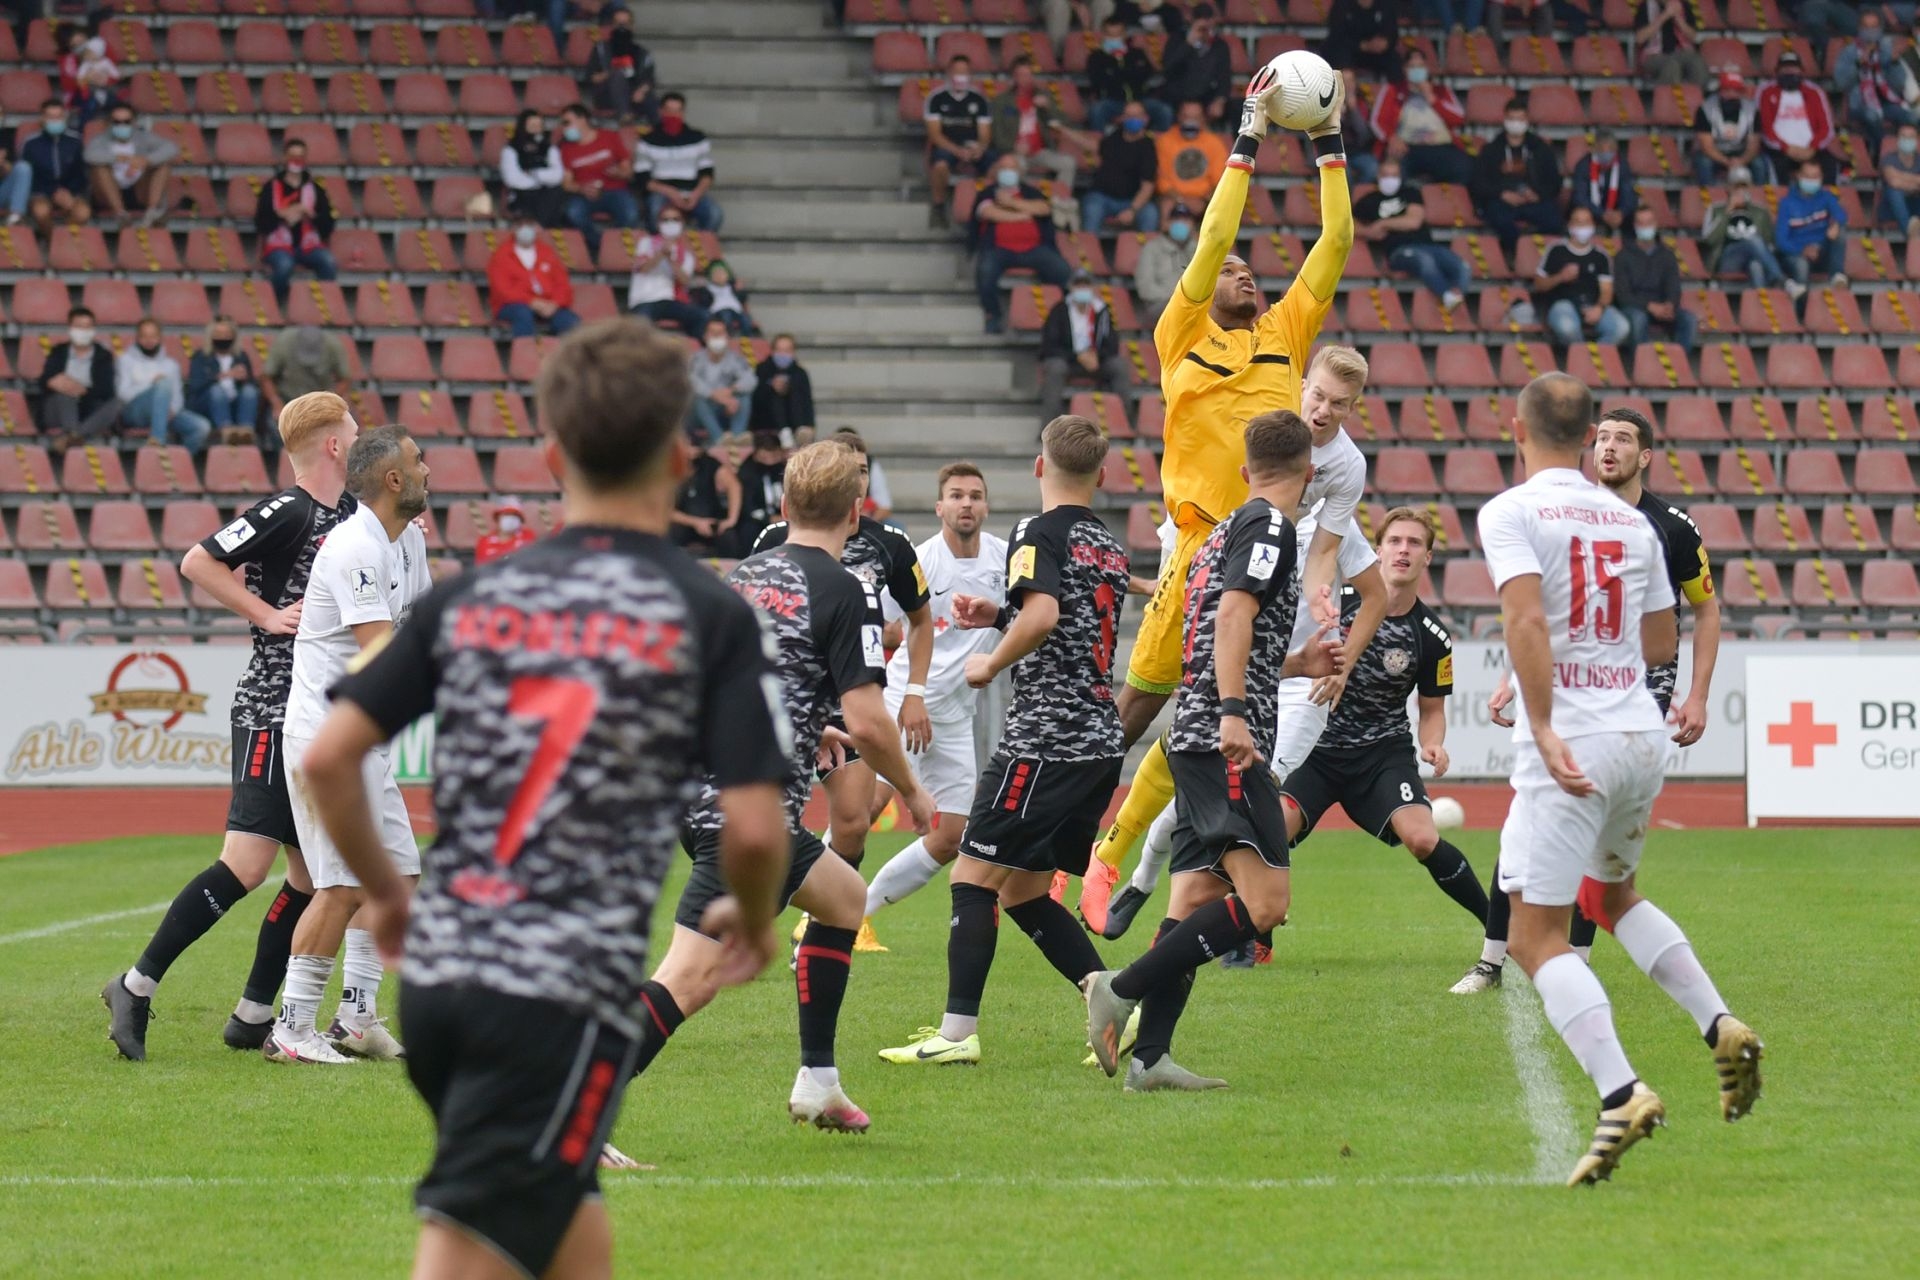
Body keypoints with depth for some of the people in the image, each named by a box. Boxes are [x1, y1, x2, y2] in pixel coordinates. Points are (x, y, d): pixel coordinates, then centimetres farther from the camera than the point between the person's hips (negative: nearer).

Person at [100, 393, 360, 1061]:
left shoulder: (349, 513, 13)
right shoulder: (288, 511, -12)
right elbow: (197, 563, -16)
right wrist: (268, 615, -15)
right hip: (272, 711, -9)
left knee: (312, 874, 7)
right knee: (247, 864, -16)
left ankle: (253, 1017, 13)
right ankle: (136, 987, -10)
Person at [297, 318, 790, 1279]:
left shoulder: (473, 599, 7)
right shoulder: (708, 619, -4)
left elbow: (328, 757, 3)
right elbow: (753, 828, -10)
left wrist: (383, 893, 19)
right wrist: (753, 922, 12)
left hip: (436, 974, 5)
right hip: (570, 997, -5)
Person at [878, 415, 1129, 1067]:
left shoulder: (1039, 534, -8)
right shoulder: (1110, 549, 17)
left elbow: (1043, 614, -26)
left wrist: (992, 664, -10)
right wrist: (999, 616, 23)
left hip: (1044, 738, -8)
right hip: (1100, 744, 8)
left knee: (975, 877, -4)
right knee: (1023, 892, 15)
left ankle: (957, 1031, -8)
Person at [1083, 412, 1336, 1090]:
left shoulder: (1225, 530, 23)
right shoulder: (1270, 525, -4)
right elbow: (1234, 613, -19)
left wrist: (1295, 665, 38)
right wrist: (1234, 714, -27)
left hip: (1195, 735, 10)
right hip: (1226, 738, -10)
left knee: (1195, 899, 7)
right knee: (1264, 899, -16)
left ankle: (1148, 1055, 3)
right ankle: (1123, 990, -19)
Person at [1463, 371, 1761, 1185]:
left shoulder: (1511, 513, -6)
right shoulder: (1632, 522, 12)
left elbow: (1526, 619, -20)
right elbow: (1660, 643, 17)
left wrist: (1544, 729, -24)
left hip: (1570, 745, -7)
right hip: (1642, 735, 7)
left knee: (1536, 937, -4)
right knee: (1612, 896, 30)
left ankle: (1620, 1093, -21)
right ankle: (1718, 1025, 14)